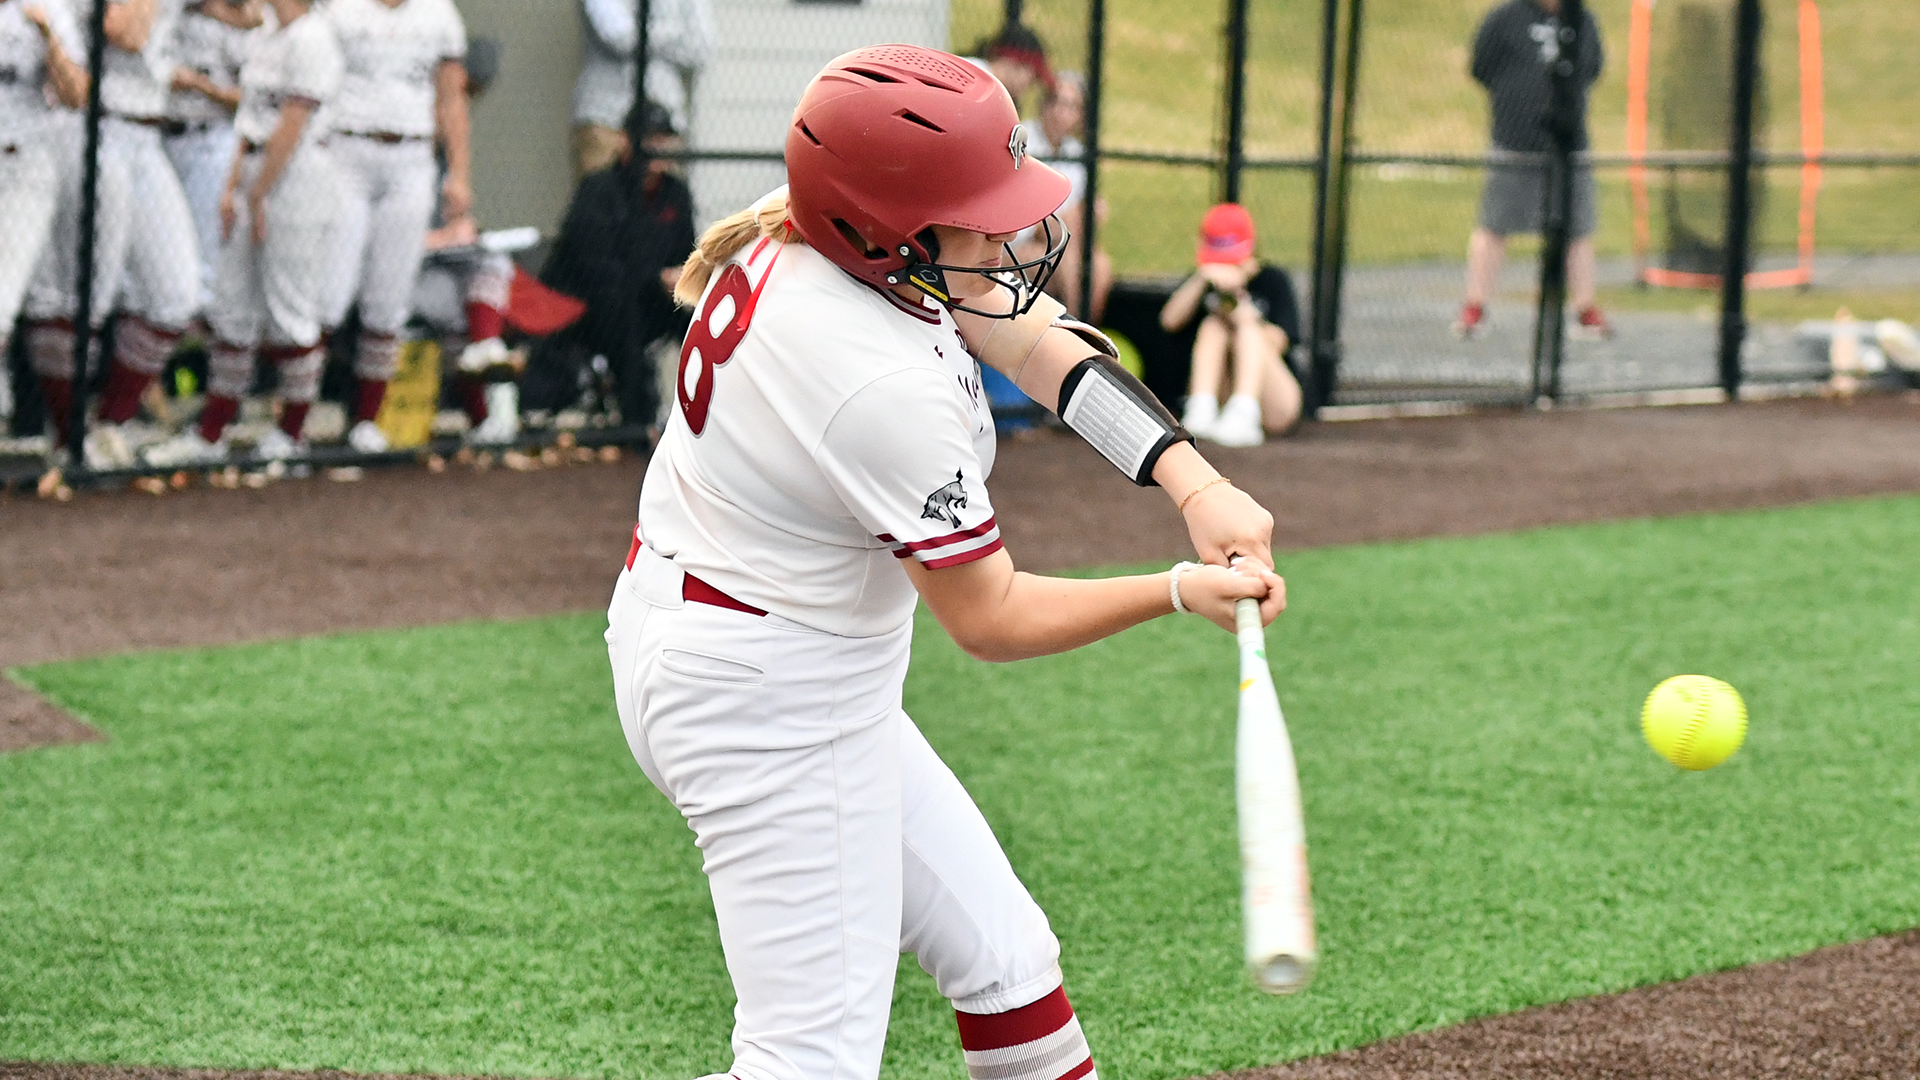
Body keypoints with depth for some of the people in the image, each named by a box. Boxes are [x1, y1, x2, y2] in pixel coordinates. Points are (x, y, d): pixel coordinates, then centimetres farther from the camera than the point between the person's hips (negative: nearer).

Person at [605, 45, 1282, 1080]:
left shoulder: (799, 234, -6)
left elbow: (1038, 340, 0)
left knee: (1002, 955, 15)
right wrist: (1179, 593, -11)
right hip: (776, 700, -10)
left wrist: (1195, 484, -11)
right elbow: (988, 617, -18)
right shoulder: (890, 390, -30)